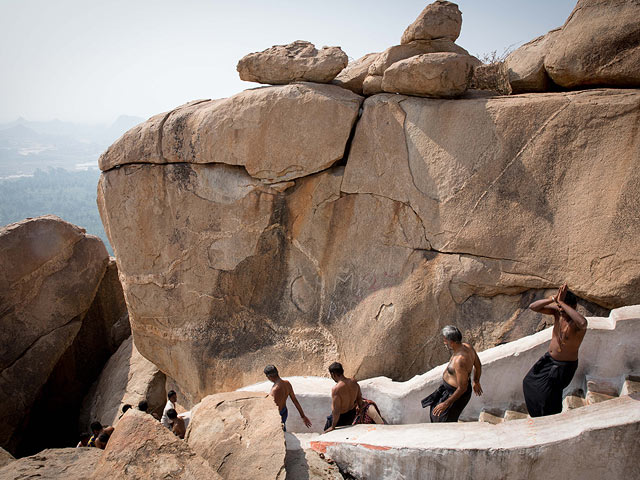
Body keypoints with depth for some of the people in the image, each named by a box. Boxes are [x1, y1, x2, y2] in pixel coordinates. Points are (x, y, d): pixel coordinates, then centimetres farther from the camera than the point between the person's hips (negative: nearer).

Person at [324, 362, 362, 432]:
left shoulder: (336, 389, -32)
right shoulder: (354, 382, -11)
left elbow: (336, 411, -28)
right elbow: (359, 398, 5)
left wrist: (333, 427, -16)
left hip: (341, 417, -6)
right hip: (352, 414, 6)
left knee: (327, 431, 17)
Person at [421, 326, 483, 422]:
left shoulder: (459, 361, -38)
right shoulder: (467, 347, -11)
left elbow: (463, 388, -31)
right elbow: (478, 365, 6)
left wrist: (446, 404, -22)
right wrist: (476, 382, 23)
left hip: (457, 393, -9)